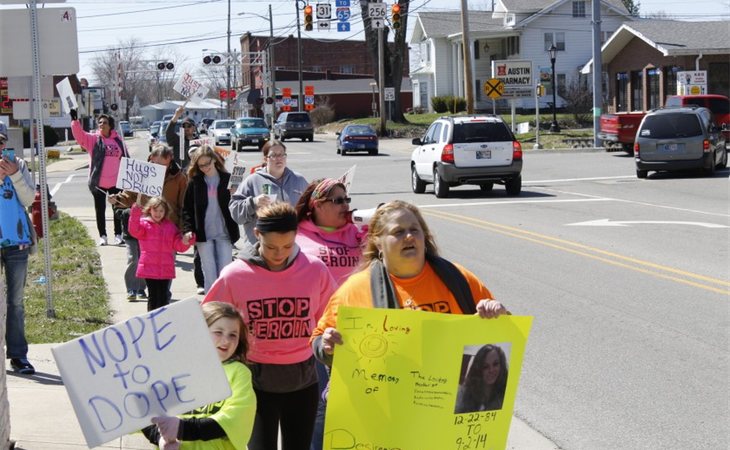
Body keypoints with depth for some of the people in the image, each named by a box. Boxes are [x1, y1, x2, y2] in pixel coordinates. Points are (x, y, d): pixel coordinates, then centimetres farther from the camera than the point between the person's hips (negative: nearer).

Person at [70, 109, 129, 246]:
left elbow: (125, 158, 12)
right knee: (100, 210, 6)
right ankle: (102, 236, 14)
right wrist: (75, 121, -30)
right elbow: (79, 135, -16)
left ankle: (118, 235, 16)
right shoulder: (93, 139, 0)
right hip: (98, 182, -2)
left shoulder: (118, 140, 6)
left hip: (115, 182, 2)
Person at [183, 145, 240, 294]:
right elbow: (187, 208, 5)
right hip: (203, 234, 0)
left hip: (224, 233, 0)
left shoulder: (227, 179, 2)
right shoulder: (195, 182, 4)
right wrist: (188, 230, -6)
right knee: (209, 275, -1)